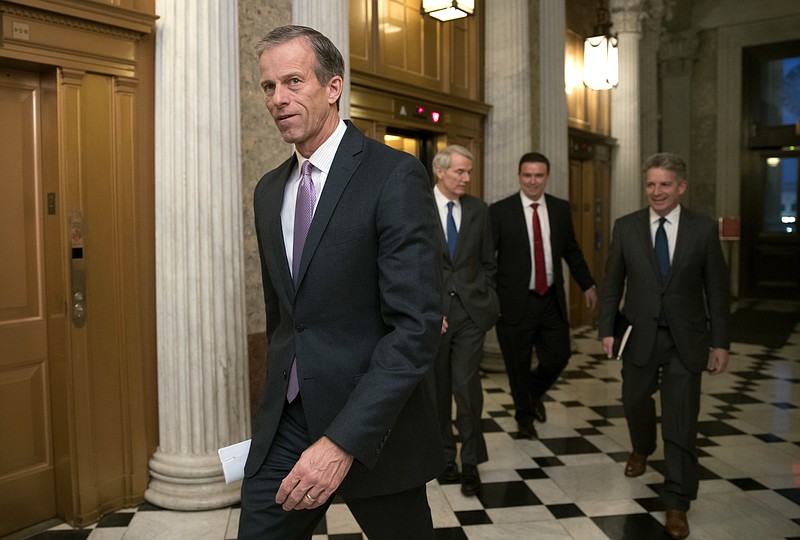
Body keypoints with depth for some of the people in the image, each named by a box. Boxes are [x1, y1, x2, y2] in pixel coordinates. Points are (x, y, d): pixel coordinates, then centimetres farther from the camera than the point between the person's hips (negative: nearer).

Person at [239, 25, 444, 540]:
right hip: (287, 421, 5)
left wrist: (343, 441, -25)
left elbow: (418, 325, -20)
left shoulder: (396, 175, -14)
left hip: (371, 422, -5)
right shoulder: (269, 190, 9)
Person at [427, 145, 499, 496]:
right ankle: (445, 457, 26)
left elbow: (488, 262, 13)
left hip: (470, 310, 1)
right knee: (437, 389, 10)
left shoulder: (478, 210, 6)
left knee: (467, 386, -4)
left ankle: (471, 461, 13)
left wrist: (487, 300, 5)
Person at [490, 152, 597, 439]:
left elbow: (571, 250, 16)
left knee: (558, 357, 7)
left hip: (552, 300, 4)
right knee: (518, 365, 8)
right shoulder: (500, 211, -7)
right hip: (515, 302, -3)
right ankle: (524, 415, 33)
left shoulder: (561, 208, 5)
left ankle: (534, 392, 40)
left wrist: (587, 285, 16)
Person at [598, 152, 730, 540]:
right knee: (635, 402, 18)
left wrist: (720, 342, -3)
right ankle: (641, 449, 51)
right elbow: (612, 283, 2)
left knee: (681, 420, 0)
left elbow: (717, 290, -1)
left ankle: (677, 503, 12)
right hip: (639, 335, 2)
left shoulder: (704, 229, -4)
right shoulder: (626, 227, -1)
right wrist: (607, 329, -2)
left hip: (685, 338, -1)